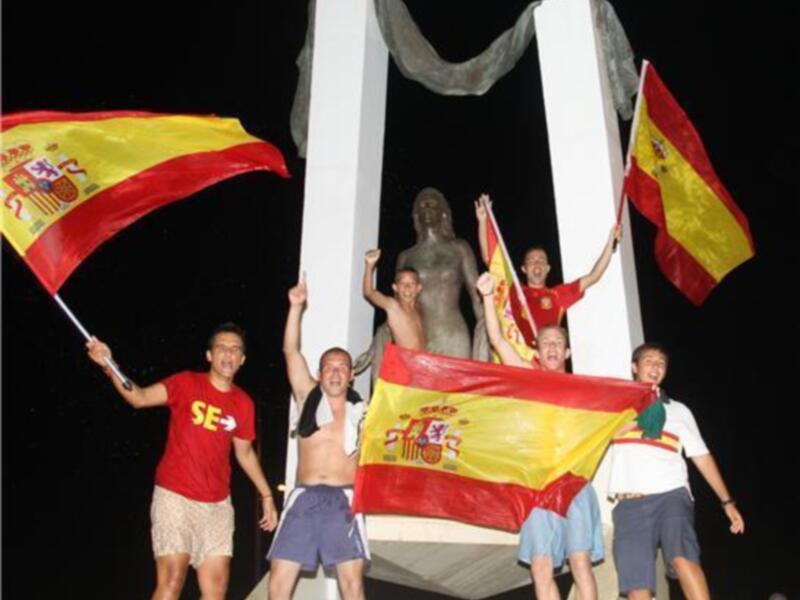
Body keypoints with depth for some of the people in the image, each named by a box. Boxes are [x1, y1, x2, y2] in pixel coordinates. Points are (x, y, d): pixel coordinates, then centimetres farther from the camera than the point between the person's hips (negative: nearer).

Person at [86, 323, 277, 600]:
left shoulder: (243, 403, 4)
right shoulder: (186, 383, -7)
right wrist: (109, 367, -37)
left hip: (217, 504, 4)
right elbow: (139, 397, -21)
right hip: (175, 496, -4)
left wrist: (266, 495, 17)